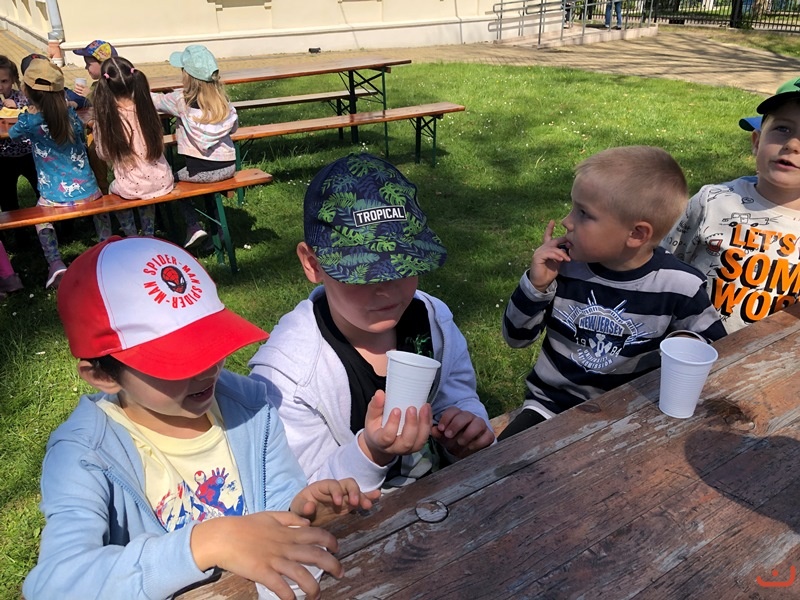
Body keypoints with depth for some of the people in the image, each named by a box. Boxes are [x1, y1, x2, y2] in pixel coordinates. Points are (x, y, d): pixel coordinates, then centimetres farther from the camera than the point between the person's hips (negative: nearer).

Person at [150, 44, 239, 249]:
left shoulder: (180, 100, -7)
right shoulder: (222, 100, 2)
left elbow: (153, 100, 8)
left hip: (201, 170, -4)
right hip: (228, 167, 4)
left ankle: (192, 226, 9)